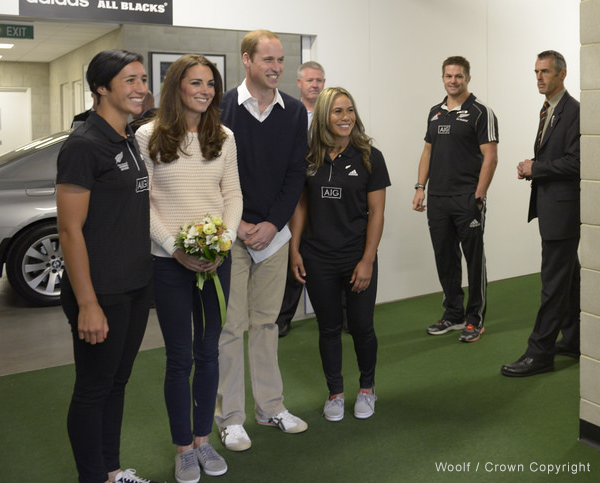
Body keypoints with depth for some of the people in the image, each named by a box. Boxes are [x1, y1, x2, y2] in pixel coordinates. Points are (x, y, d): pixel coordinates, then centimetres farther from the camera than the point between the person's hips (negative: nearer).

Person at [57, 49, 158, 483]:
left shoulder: (132, 142, 11)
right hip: (101, 294, -8)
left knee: (117, 381, 18)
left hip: (136, 287, 8)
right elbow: (70, 229, -17)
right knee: (93, 389, 6)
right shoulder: (84, 146, -14)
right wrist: (87, 303, -19)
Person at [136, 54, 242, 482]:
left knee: (209, 352, 11)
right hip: (169, 262, -3)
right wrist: (174, 247, -14)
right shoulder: (149, 137, -4)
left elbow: (233, 195, 7)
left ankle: (203, 438, 28)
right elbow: (142, 202, -6)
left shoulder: (224, 138, 8)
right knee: (180, 357, 4)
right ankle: (183, 448, 21)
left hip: (216, 260, 3)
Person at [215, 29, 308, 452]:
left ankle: (271, 406, 26)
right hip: (231, 233, -3)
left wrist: (272, 223, -8)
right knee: (231, 325, 2)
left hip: (274, 232, 4)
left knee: (266, 322, 14)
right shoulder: (222, 108, -6)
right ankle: (230, 417, 14)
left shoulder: (295, 112, 4)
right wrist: (238, 224, -12)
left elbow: (295, 175, 3)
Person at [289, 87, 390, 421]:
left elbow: (376, 212, -6)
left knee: (361, 327, 7)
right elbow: (300, 206, 8)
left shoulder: (369, 157, -5)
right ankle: (335, 393, 28)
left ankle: (367, 388, 32)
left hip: (357, 258, -2)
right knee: (329, 328, 12)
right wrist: (294, 250, 2)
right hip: (317, 259, 2)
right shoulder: (309, 158, 2)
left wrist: (367, 260, -10)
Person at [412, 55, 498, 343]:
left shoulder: (481, 112, -6)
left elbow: (490, 157, -11)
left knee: (474, 260, 2)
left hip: (467, 200, -6)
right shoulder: (435, 112, 14)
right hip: (437, 200, 6)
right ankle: (453, 315, 24)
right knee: (445, 259, 12)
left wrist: (478, 197, -16)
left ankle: (475, 319, 13)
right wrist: (420, 187, 8)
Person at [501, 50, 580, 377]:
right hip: (550, 206, 10)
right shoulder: (548, 110, 16)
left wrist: (535, 168, -14)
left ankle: (540, 352, -1)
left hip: (563, 207, -10)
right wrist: (531, 168, 3)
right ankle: (574, 341, 28)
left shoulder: (574, 111, -13)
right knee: (568, 277, 17)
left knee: (555, 281, -6)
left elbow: (575, 162, -20)